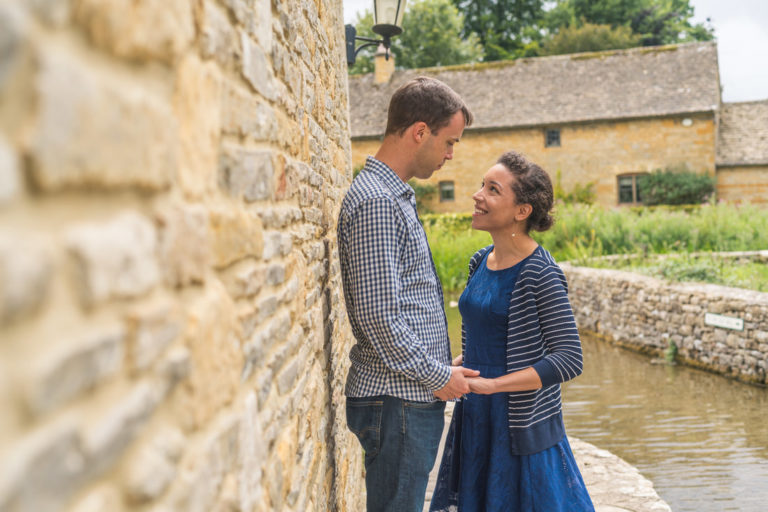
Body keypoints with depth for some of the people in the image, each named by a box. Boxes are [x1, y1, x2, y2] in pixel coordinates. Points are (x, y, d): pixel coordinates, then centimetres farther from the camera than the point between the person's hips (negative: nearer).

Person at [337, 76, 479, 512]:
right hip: (396, 399, -10)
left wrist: (442, 367, 18)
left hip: (414, 396, 10)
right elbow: (379, 317, -22)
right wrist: (438, 375, -12)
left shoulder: (396, 196, 16)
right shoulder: (375, 202, -17)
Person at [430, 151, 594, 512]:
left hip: (522, 427, -7)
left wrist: (490, 384, -25)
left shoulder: (540, 274, -16)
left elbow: (569, 359, -21)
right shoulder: (480, 262, 6)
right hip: (474, 419, 7)